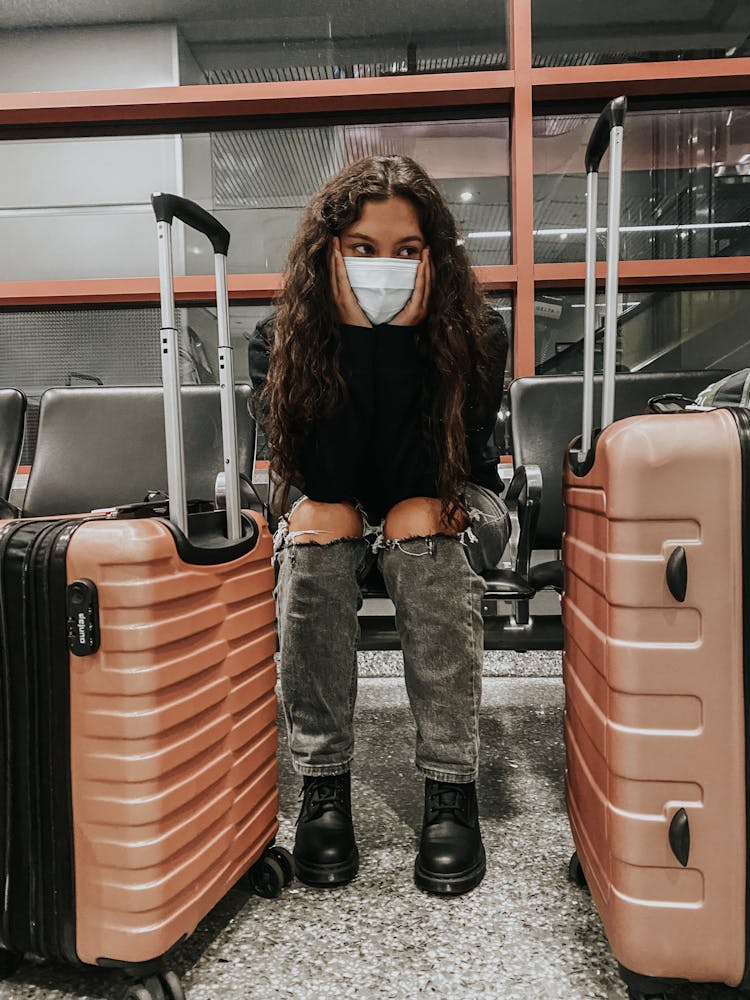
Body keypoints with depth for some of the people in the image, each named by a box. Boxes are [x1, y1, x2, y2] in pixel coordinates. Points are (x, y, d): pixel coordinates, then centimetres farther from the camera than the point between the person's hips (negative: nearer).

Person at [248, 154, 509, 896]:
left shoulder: (477, 335, -20)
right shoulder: (278, 341, -17)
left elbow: (415, 481, -27)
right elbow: (328, 481, -26)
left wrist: (400, 339, -34)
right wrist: (356, 337, -33)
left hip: (453, 509, -1)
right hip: (339, 517, 1)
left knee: (418, 520, -34)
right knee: (316, 522, -32)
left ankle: (452, 789, -25)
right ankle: (322, 787, -22)